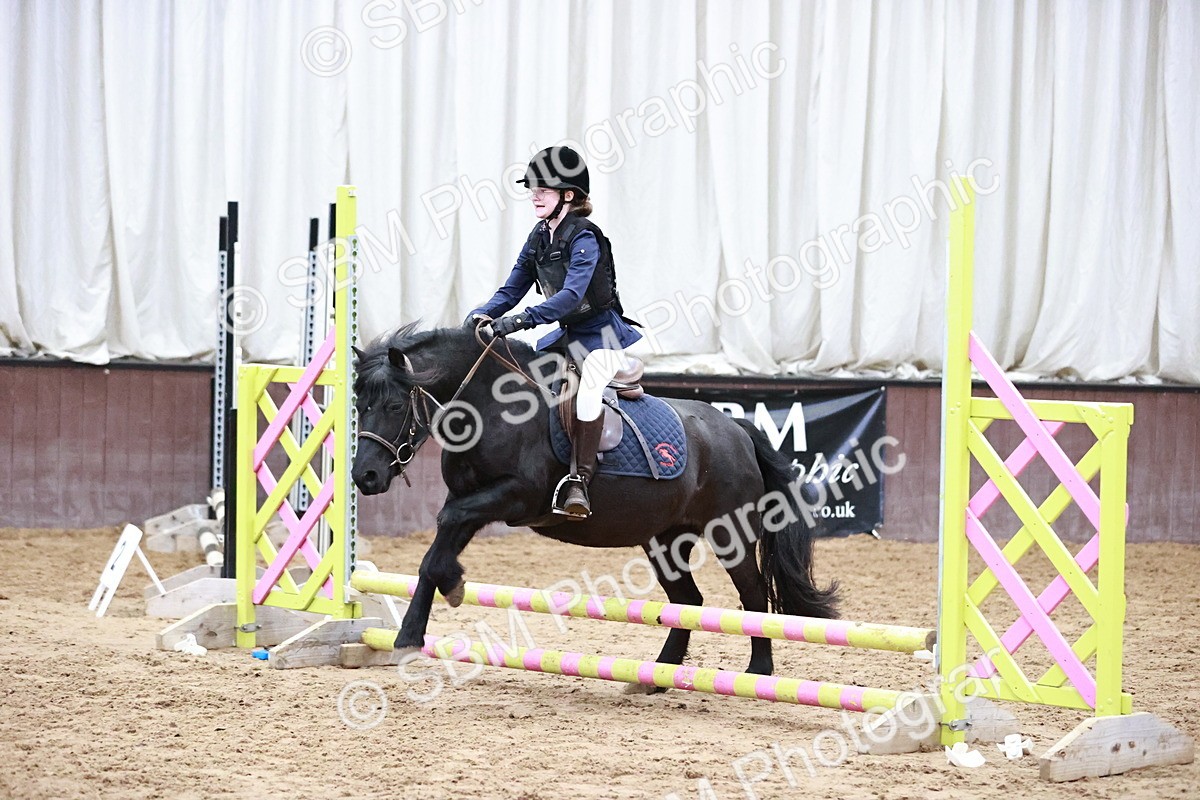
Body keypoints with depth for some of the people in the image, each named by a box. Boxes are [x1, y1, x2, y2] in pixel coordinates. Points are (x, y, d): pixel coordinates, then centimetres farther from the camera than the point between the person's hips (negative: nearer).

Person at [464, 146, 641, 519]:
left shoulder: (584, 238, -20)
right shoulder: (539, 238, 5)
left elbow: (572, 294, -33)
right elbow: (513, 289, 8)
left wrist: (523, 319, -42)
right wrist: (482, 314, -11)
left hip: (603, 335, -9)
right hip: (566, 336, 10)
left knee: (588, 390, -32)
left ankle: (578, 481, -37)